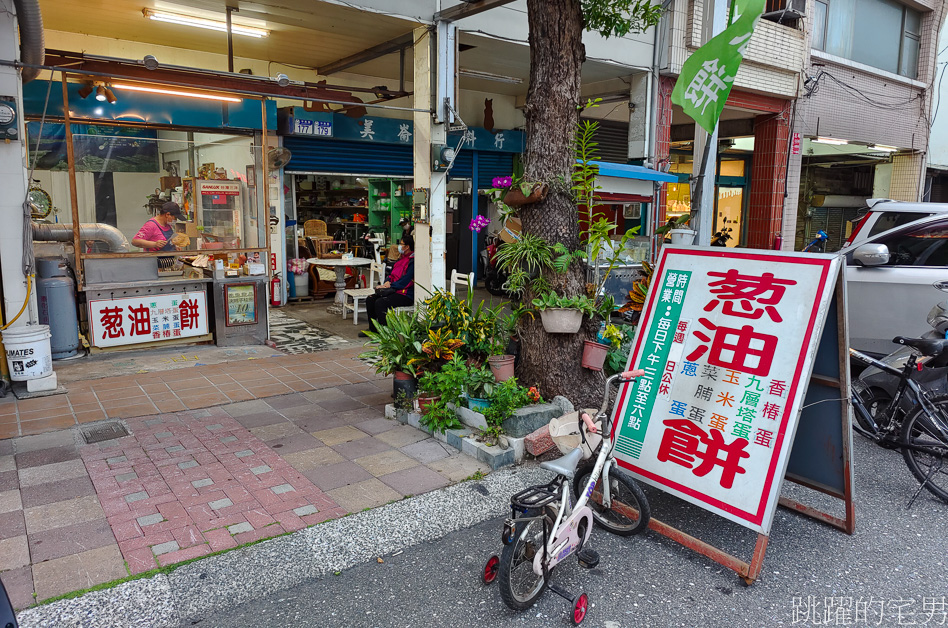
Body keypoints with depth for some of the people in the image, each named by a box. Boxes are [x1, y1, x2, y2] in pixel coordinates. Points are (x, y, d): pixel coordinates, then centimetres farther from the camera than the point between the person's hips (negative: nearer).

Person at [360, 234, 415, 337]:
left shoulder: (412, 261, -14)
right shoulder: (401, 258, 17)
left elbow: (404, 281, -20)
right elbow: (392, 274, 23)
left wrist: (388, 286, -15)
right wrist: (388, 282, 0)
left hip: (407, 295, -10)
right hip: (394, 290, 10)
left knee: (380, 302, -29)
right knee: (370, 299, -2)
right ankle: (373, 329, 6)